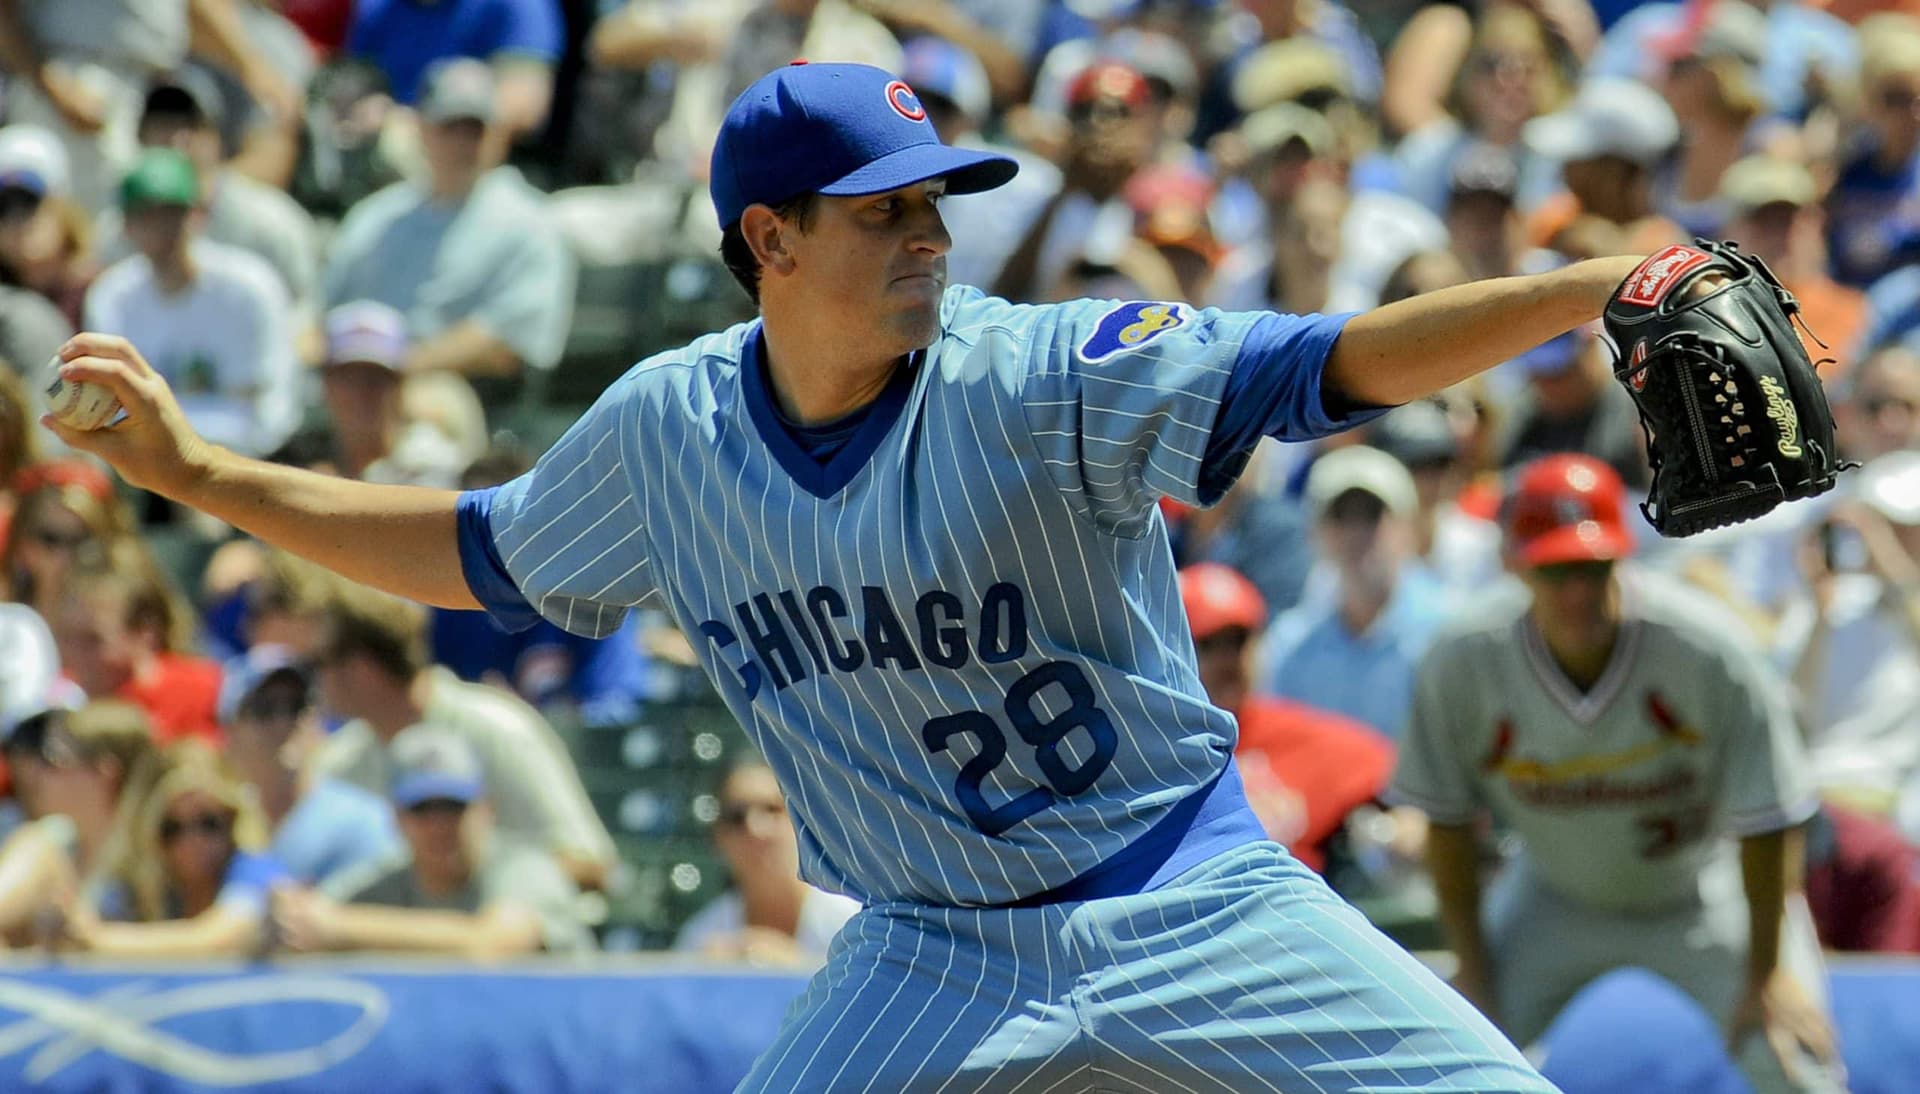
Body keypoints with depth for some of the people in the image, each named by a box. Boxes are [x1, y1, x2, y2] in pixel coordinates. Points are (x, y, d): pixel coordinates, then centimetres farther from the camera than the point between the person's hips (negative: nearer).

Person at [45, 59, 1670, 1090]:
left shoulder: (1036, 380, -14)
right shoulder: (667, 431, -1)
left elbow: (1330, 365, -23)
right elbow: (481, 556, 18)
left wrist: (1591, 289, -36)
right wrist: (201, 475, 16)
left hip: (1192, 911, -2)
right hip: (932, 961, 3)